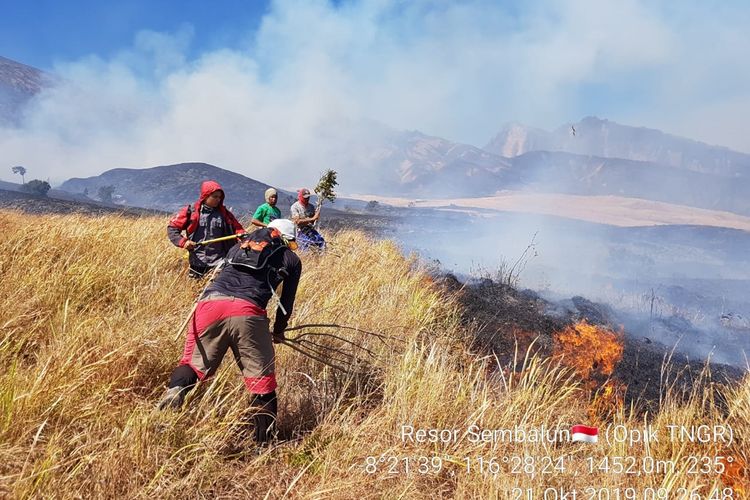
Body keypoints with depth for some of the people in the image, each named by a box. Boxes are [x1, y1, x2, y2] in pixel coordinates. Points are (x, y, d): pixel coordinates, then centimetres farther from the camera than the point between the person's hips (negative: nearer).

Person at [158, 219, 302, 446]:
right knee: (262, 379, 9)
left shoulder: (242, 243, 32)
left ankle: (175, 390, -14)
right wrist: (278, 331, 45)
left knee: (193, 361, 16)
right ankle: (265, 442, 12)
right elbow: (287, 301, 28)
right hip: (248, 312, -3)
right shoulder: (291, 259, 24)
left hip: (211, 302, 3)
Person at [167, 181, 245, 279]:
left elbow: (237, 228, 12)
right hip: (197, 262, 0)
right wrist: (183, 242, -12)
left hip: (220, 262, 1)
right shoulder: (190, 211, 2)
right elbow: (172, 228, 4)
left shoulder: (224, 214, 7)